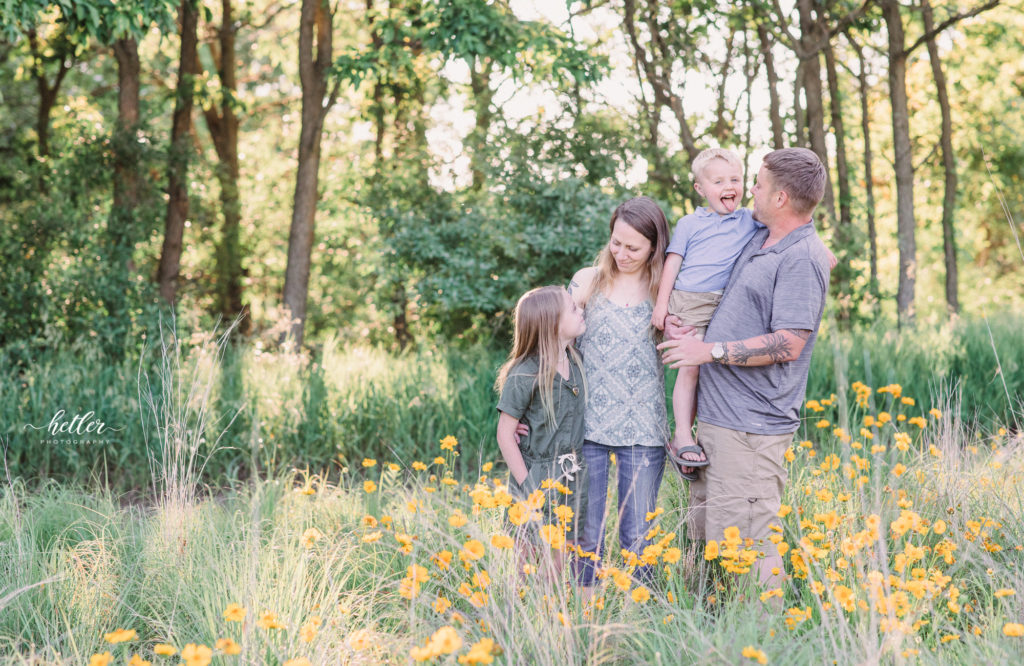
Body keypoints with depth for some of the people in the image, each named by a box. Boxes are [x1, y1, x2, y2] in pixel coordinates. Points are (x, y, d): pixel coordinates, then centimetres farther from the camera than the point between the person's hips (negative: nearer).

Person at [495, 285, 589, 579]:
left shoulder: (575, 361, 2)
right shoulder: (524, 375, -16)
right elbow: (505, 433, -12)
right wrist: (527, 486, -13)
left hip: (572, 478, 6)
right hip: (539, 479, -5)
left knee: (561, 562, 9)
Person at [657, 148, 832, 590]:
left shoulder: (803, 257, -15)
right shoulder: (757, 239, 14)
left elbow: (788, 344, -21)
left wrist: (711, 351, -16)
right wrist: (675, 317, 11)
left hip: (751, 425, -10)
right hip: (716, 416, 10)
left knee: (746, 552, -9)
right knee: (703, 535, 14)